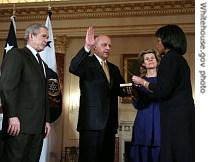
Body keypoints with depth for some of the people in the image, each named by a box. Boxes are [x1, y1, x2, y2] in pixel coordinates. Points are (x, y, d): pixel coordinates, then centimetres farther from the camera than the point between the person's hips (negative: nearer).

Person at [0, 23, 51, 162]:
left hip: (38, 125, 8)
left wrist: (47, 120, 16)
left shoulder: (43, 64, 26)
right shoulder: (16, 54, -1)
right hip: (20, 124, -8)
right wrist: (12, 116, -19)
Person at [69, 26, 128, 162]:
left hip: (110, 122, 7)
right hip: (92, 121, -6)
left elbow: (122, 90, 16)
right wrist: (86, 48, -33)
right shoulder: (87, 63, -1)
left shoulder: (114, 68, 19)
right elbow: (73, 68, -21)